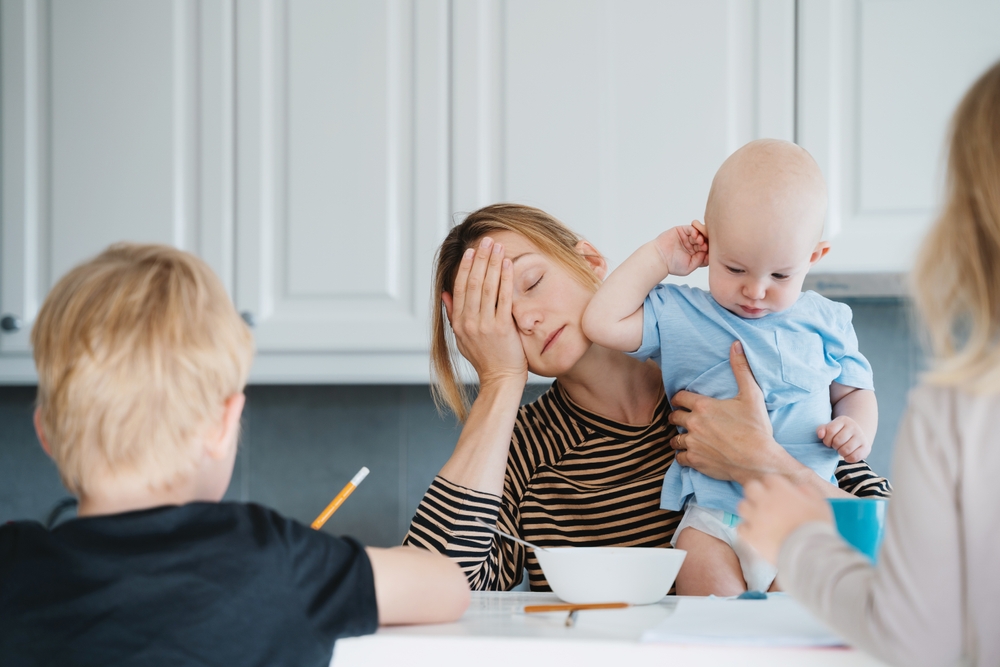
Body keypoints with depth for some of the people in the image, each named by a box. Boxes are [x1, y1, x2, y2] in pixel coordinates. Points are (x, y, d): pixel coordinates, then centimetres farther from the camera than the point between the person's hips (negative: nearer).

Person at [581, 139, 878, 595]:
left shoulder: (825, 323, 11)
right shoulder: (682, 318, 7)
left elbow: (854, 390, 22)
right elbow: (602, 323, -1)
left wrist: (857, 430, -1)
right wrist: (659, 257, 3)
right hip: (713, 518, -1)